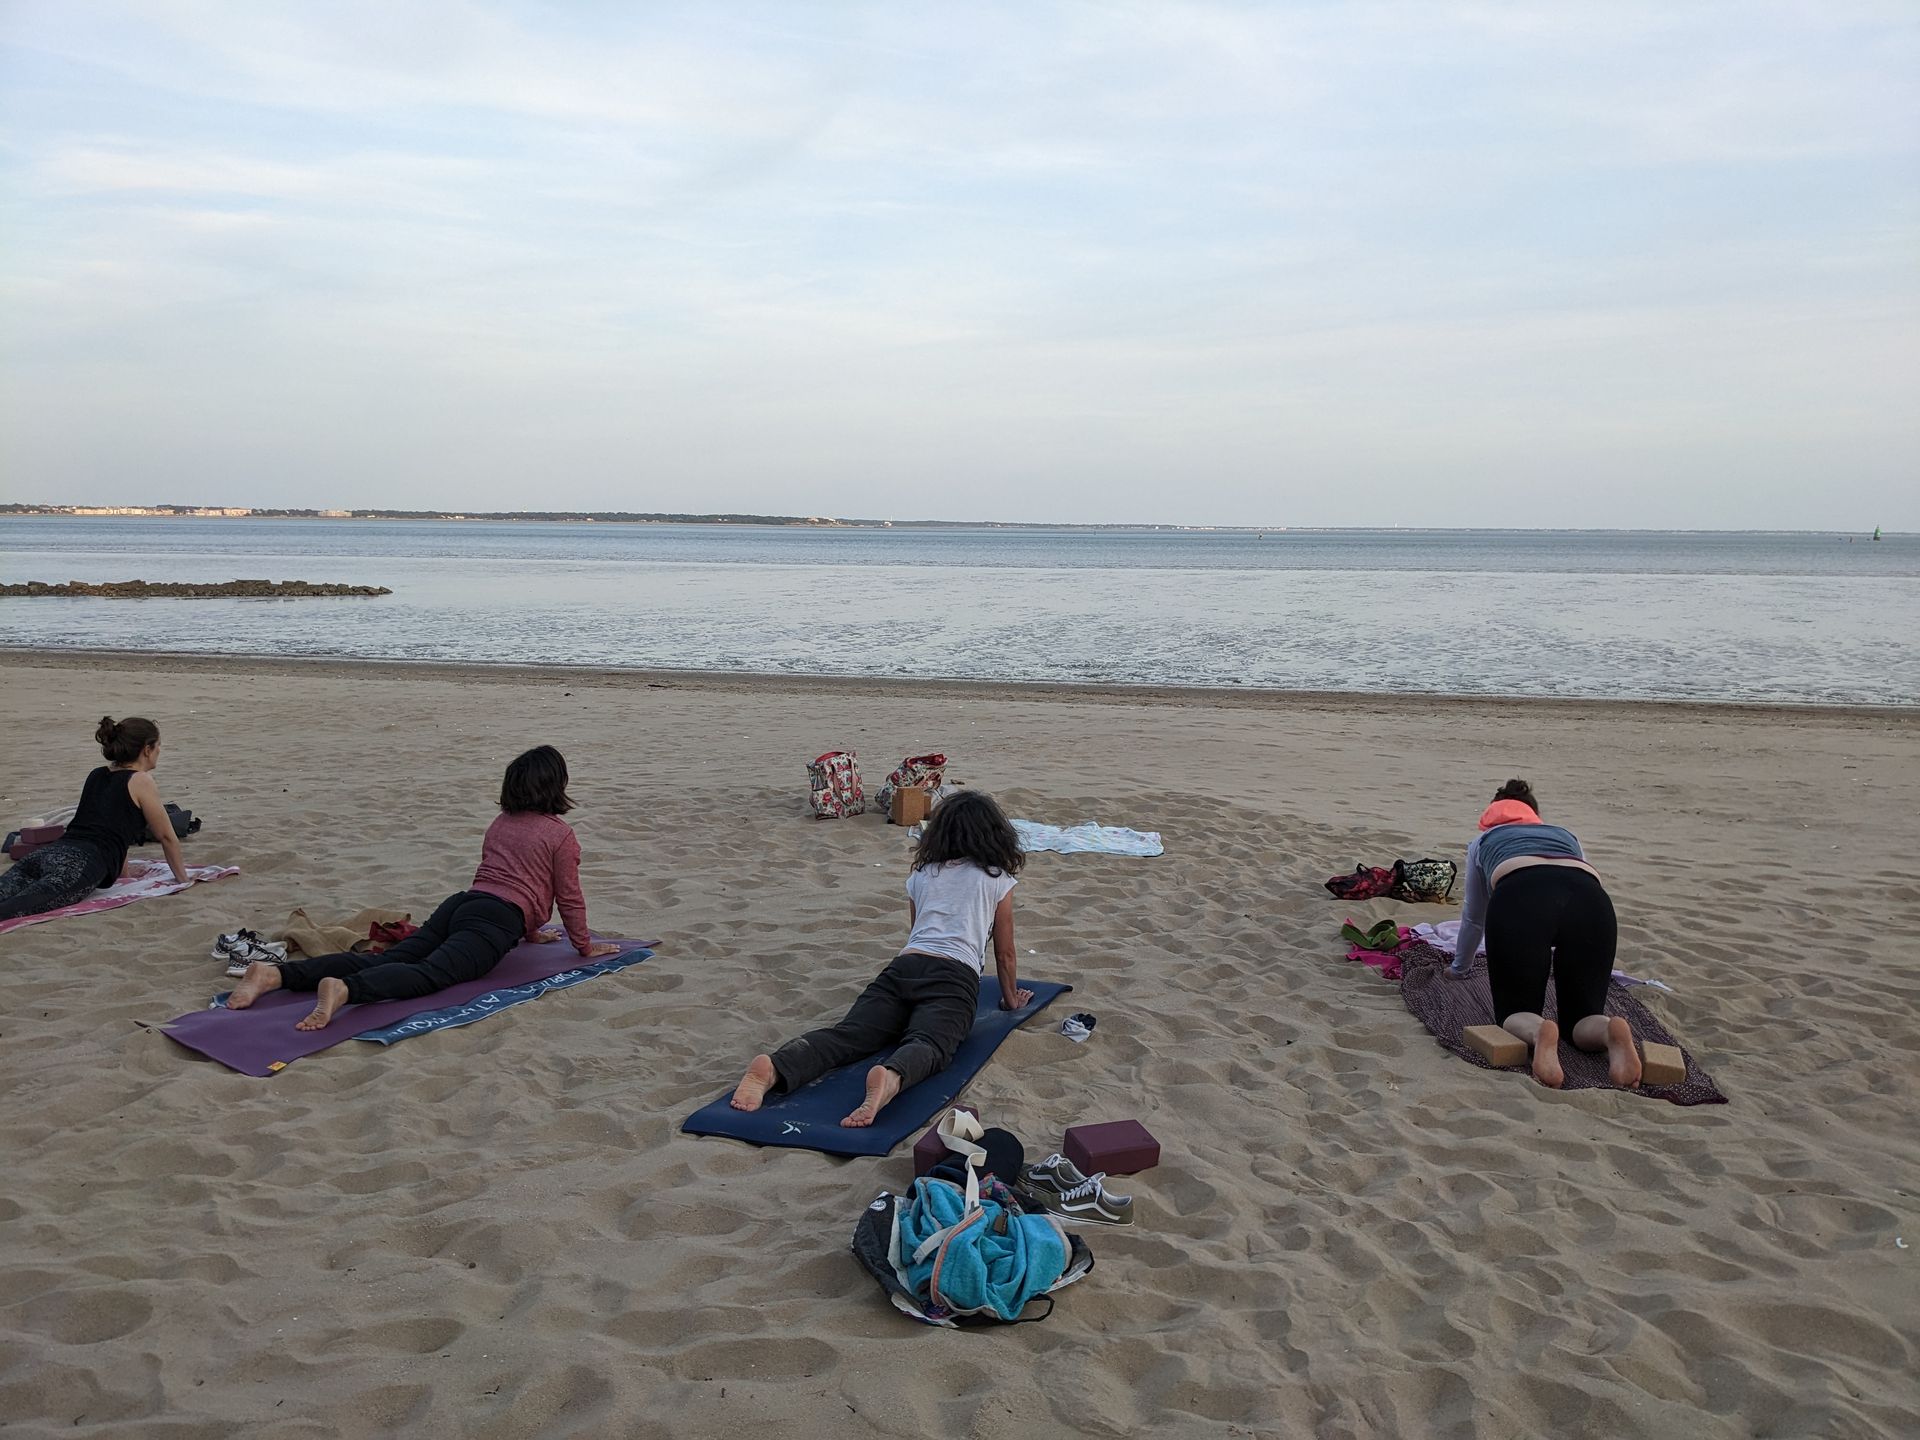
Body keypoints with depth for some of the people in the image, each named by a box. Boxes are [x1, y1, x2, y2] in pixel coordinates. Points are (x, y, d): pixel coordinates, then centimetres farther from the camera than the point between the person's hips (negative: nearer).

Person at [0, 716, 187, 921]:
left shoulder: (97, 775, 29)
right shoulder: (141, 782, 7)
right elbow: (166, 837, 13)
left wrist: (123, 874, 51)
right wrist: (182, 877, 27)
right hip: (82, 864, -8)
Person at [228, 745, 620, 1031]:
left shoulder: (500, 823, 30)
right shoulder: (561, 834, 5)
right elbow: (569, 898, 8)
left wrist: (531, 932, 52)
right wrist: (585, 947, 22)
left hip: (460, 903, 7)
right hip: (495, 922, -7)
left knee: (382, 961, -8)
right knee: (429, 974, -28)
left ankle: (275, 972, -25)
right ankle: (343, 990, -56)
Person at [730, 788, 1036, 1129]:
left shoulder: (921, 873, 29)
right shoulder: (997, 879, 18)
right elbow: (1004, 954, 24)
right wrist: (1011, 999, 40)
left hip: (903, 966, 4)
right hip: (954, 977, -4)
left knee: (847, 1035, -16)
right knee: (928, 1045, -28)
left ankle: (774, 1069, -44)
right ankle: (891, 1078, -64)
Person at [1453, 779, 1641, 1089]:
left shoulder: (1483, 841, 39)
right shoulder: (1567, 835, 44)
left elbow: (1473, 917, 48)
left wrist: (1458, 966, 66)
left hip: (1519, 901, -2)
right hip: (1592, 903, 2)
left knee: (1515, 1013, 12)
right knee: (1582, 1017, 14)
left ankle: (1538, 1033, -25)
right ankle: (1611, 1032, -22)